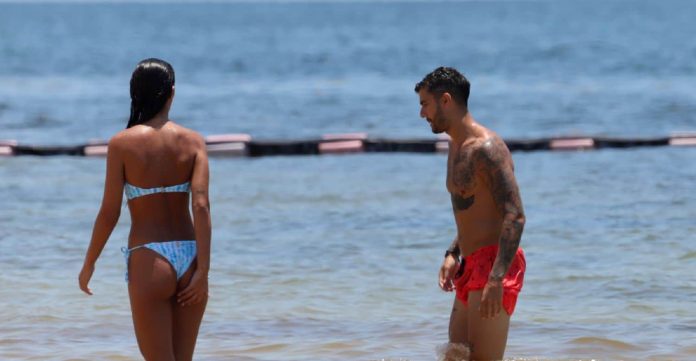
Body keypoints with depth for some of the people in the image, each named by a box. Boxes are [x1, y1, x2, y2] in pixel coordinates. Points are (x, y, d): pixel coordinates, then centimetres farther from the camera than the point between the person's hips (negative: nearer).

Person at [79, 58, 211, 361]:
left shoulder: (122, 144, -5)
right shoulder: (193, 141, 1)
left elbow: (109, 213, -6)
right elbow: (201, 206, -8)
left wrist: (88, 264, 6)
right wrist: (203, 269, -10)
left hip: (149, 262, -3)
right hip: (188, 257, 3)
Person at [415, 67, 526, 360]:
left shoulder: (486, 148, -16)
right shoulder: (456, 147, 17)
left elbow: (515, 217, -22)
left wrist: (496, 278, -29)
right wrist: (453, 254, 16)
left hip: (495, 264, -10)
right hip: (472, 266, 10)